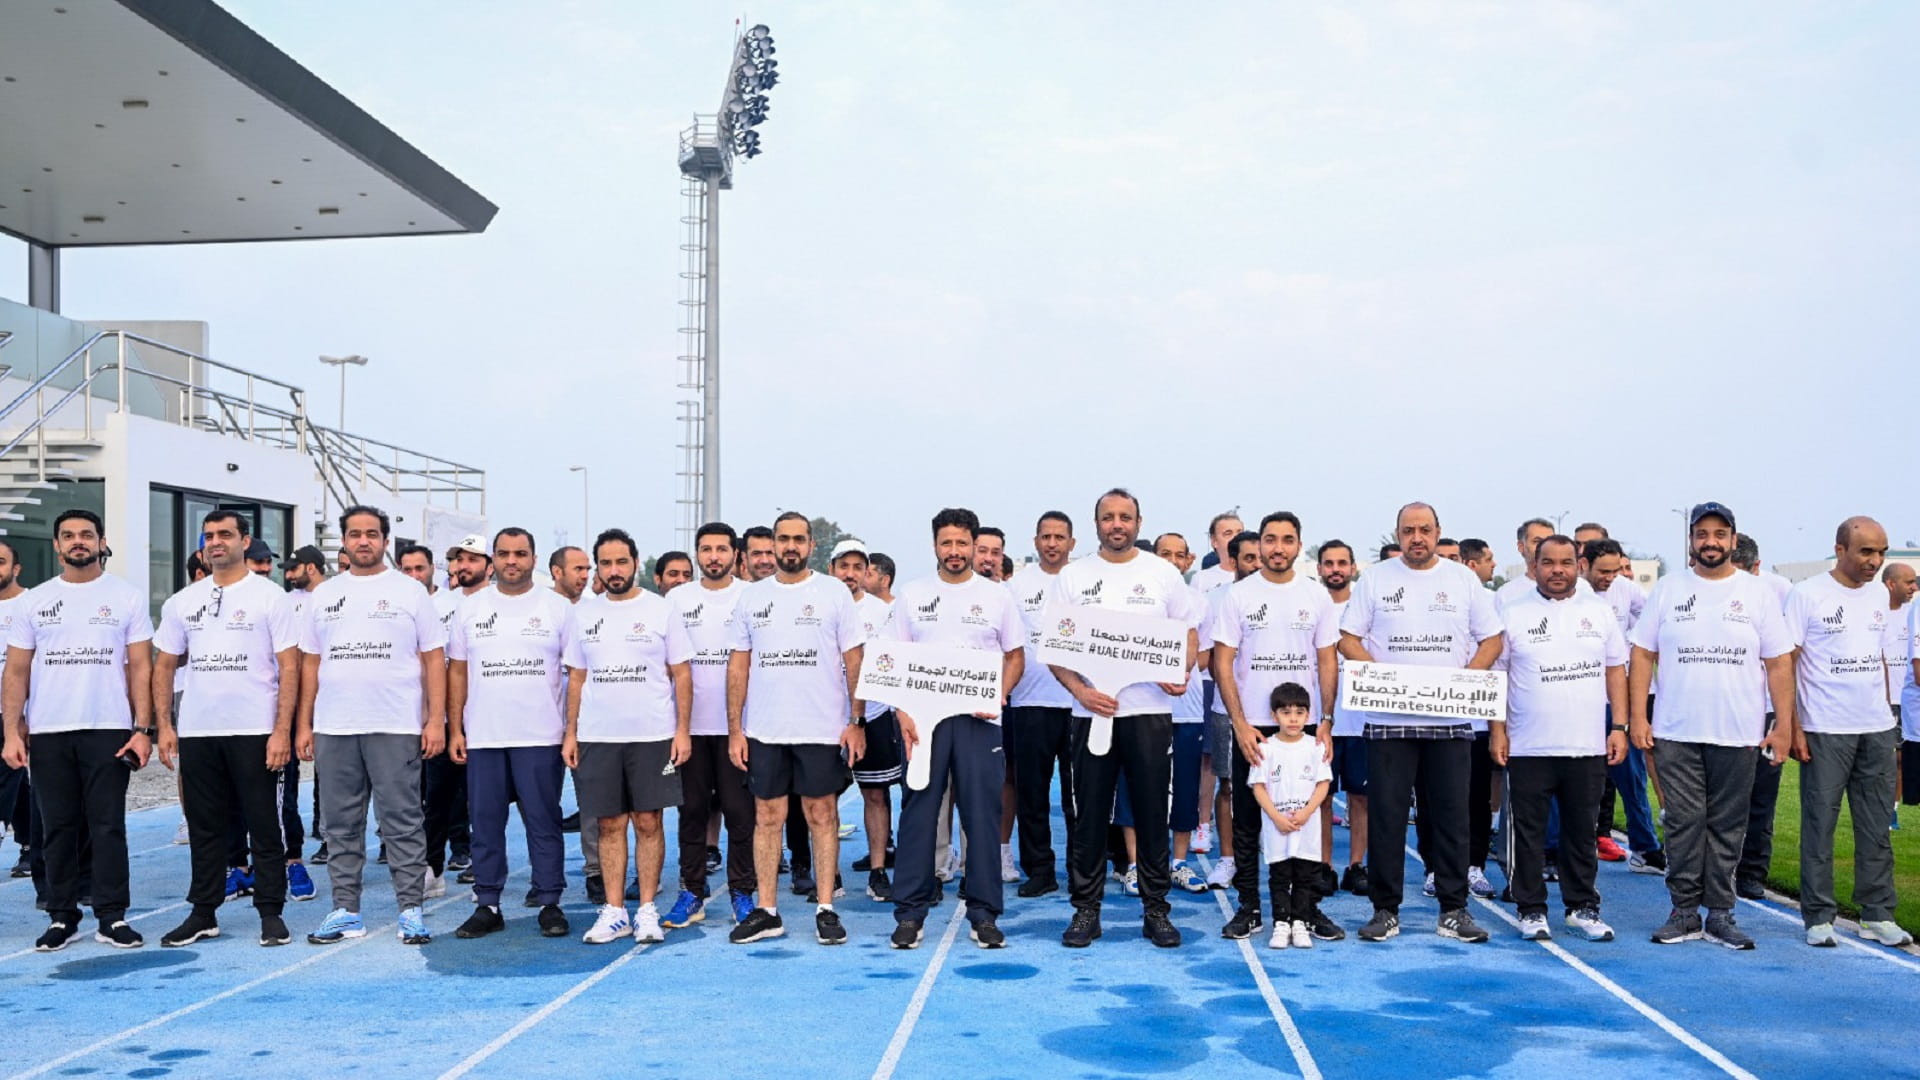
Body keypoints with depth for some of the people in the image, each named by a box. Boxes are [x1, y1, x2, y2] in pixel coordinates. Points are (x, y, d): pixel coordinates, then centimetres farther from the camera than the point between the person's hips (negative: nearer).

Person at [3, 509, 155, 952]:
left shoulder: (126, 597, 2)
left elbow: (140, 667, 1)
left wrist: (143, 728, -7)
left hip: (109, 731, -2)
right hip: (47, 733, 2)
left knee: (108, 827, 0)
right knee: (57, 828, 8)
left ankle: (112, 917, 5)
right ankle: (61, 917, 17)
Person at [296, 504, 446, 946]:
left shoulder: (410, 591, 2)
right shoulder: (324, 594, 12)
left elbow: (434, 659, 0)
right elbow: (310, 662, 13)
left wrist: (436, 719, -8)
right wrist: (303, 724, 7)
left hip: (396, 728, -4)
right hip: (333, 729, 4)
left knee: (403, 822, -1)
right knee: (340, 825, 10)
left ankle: (411, 910, 6)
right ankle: (345, 911, 19)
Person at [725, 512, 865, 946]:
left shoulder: (834, 592, 0)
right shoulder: (751, 596, 7)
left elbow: (854, 661, 0)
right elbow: (738, 665, 8)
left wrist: (856, 722, -7)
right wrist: (734, 729, 2)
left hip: (823, 729, -2)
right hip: (763, 731, 3)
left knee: (822, 816, 4)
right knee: (767, 817, 7)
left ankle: (826, 909, 11)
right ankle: (766, 911, 14)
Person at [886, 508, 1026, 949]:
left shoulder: (997, 596, 7)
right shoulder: (912, 594, 7)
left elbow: (1015, 655, 10)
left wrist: (998, 696, -8)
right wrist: (902, 713, -6)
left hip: (979, 720, 0)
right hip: (923, 720, 0)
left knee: (982, 816, 1)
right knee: (918, 814, 2)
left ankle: (983, 913, 11)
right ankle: (910, 912, 11)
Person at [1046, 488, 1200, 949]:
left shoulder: (1163, 573, 7)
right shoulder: (1071, 577, 5)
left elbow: (1189, 633, 10)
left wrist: (1182, 672, -10)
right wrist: (1079, 689, -13)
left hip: (1150, 712, 0)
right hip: (1092, 711, 0)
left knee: (1152, 815, 5)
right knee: (1089, 816, 5)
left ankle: (1156, 910, 16)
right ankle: (1085, 910, 15)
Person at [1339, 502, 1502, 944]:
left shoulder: (1463, 578, 9)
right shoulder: (1375, 578, 5)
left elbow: (1491, 639, 9)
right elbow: (1348, 638, 4)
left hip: (1451, 719, 1)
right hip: (1388, 720, -1)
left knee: (1451, 814, 5)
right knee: (1385, 815, 1)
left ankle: (1453, 910, 15)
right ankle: (1385, 909, 10)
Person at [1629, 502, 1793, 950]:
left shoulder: (1758, 593, 5)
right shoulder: (1667, 590, 5)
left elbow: (1779, 664, 4)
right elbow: (1642, 655, 4)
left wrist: (1783, 725, -3)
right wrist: (1637, 716, -3)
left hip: (1739, 736, 0)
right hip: (1676, 733, 0)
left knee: (1727, 827, 6)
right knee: (1684, 823, 2)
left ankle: (1720, 914, 15)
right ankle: (1685, 913, 11)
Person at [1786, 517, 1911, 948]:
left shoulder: (1877, 595, 10)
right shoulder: (1807, 594, -8)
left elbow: (1879, 658, 18)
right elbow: (1785, 663, -8)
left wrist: (1887, 716, 13)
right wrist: (1793, 726, -12)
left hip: (1878, 730, 5)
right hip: (1825, 732, -5)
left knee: (1877, 827, 9)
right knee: (1819, 826, 1)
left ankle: (1877, 915, 18)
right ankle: (1818, 918, 9)